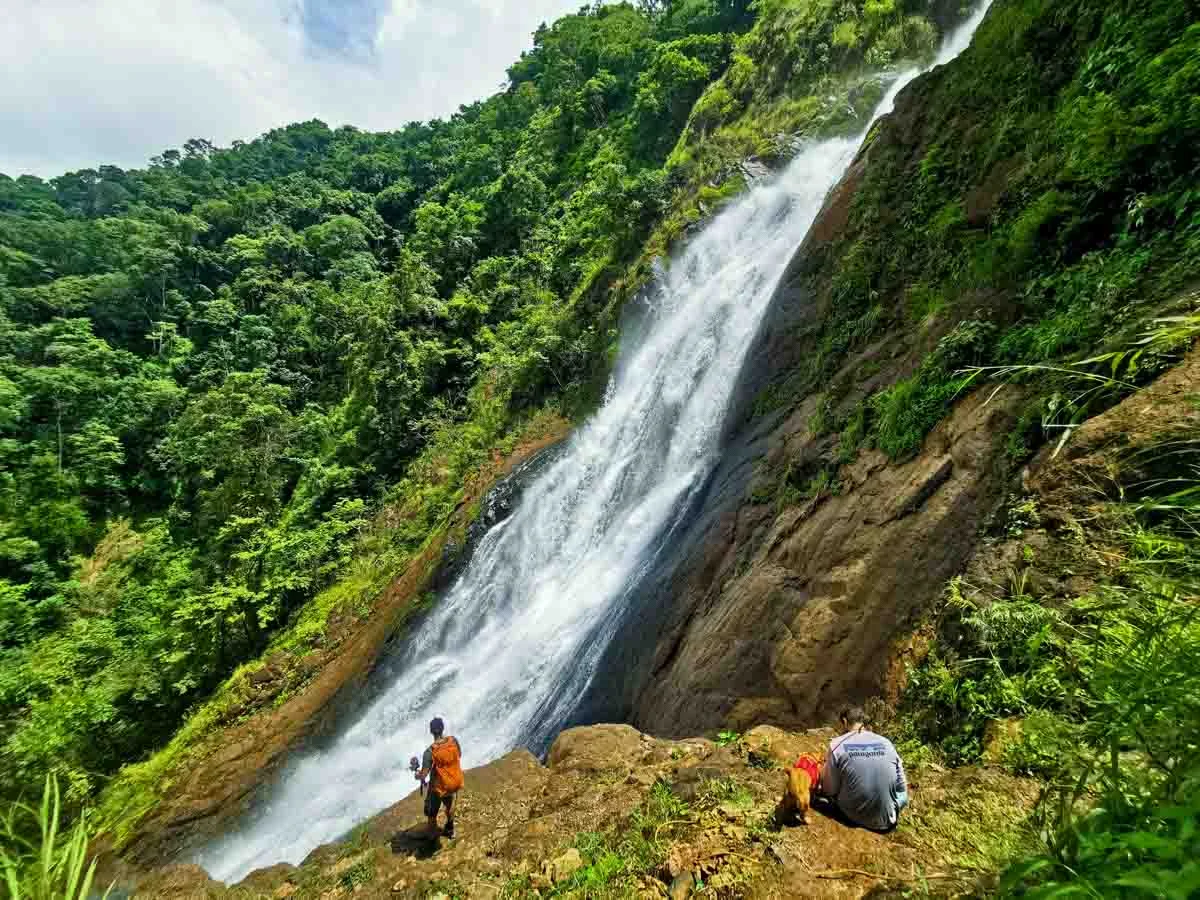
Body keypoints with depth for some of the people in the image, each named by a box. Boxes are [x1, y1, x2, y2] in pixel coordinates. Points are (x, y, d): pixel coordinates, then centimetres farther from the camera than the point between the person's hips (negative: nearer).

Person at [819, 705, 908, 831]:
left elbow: (830, 790, -5)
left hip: (855, 817, -2)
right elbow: (901, 787, 4)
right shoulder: (886, 743, -3)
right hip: (887, 820, 2)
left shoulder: (837, 745, -9)